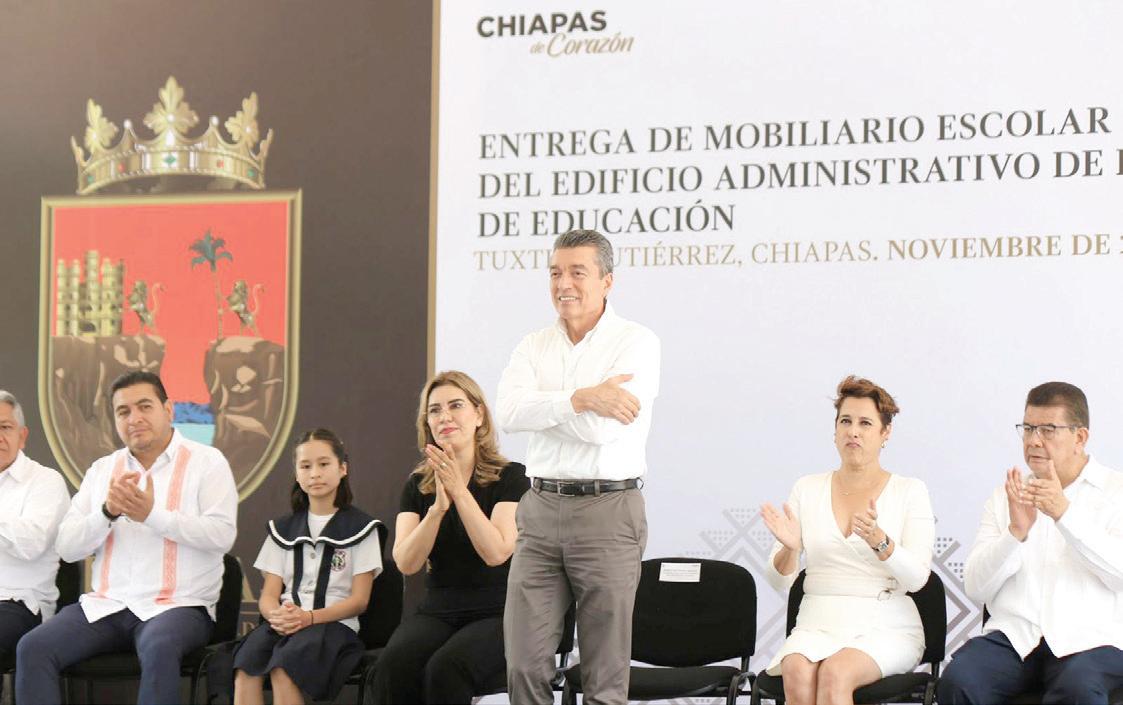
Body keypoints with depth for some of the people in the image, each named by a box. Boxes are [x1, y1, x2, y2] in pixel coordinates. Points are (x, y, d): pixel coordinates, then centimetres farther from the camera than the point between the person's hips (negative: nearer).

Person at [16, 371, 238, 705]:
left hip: (177, 605, -4)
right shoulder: (101, 470, 17)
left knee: (159, 649, -39)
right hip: (105, 604, 4)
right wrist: (108, 512, -10)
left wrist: (152, 515, -18)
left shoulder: (207, 461, 4)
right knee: (32, 649, -20)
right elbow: (67, 546, 9)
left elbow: (222, 535, -11)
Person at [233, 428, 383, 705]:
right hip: (285, 622, 3)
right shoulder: (284, 529, 21)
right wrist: (277, 615, -14)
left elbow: (359, 600, 0)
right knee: (246, 664, -31)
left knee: (282, 666, -35)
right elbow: (268, 595, 12)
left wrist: (309, 617, -17)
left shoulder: (359, 527, 7)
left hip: (334, 623, -3)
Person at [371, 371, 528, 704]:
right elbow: (407, 563, -3)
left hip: (496, 614, -3)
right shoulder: (418, 484, 10)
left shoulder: (510, 477, -2)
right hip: (438, 611, 3)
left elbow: (496, 553, -15)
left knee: (445, 668, -35)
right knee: (393, 665, -30)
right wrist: (438, 507, -17)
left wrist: (459, 490, -20)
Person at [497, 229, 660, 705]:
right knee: (524, 664, 1)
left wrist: (542, 407, -4)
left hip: (607, 512, -4)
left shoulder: (636, 343, -3)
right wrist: (580, 399, -16)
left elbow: (602, 428, -16)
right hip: (541, 510, 4)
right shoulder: (534, 346, 12)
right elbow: (508, 412, -7)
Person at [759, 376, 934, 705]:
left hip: (886, 628, -2)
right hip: (818, 625, 2)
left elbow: (916, 577, -7)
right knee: (797, 672, -32)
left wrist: (879, 540, -26)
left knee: (834, 673, -34)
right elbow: (779, 582, 8)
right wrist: (789, 548, -15)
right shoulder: (808, 488, 12)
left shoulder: (910, 490, 6)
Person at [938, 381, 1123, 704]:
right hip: (1014, 635, 3)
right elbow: (975, 588, 7)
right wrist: (1016, 531, -9)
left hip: (1090, 639, -3)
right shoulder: (1007, 496, 18)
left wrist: (1065, 513, -16)